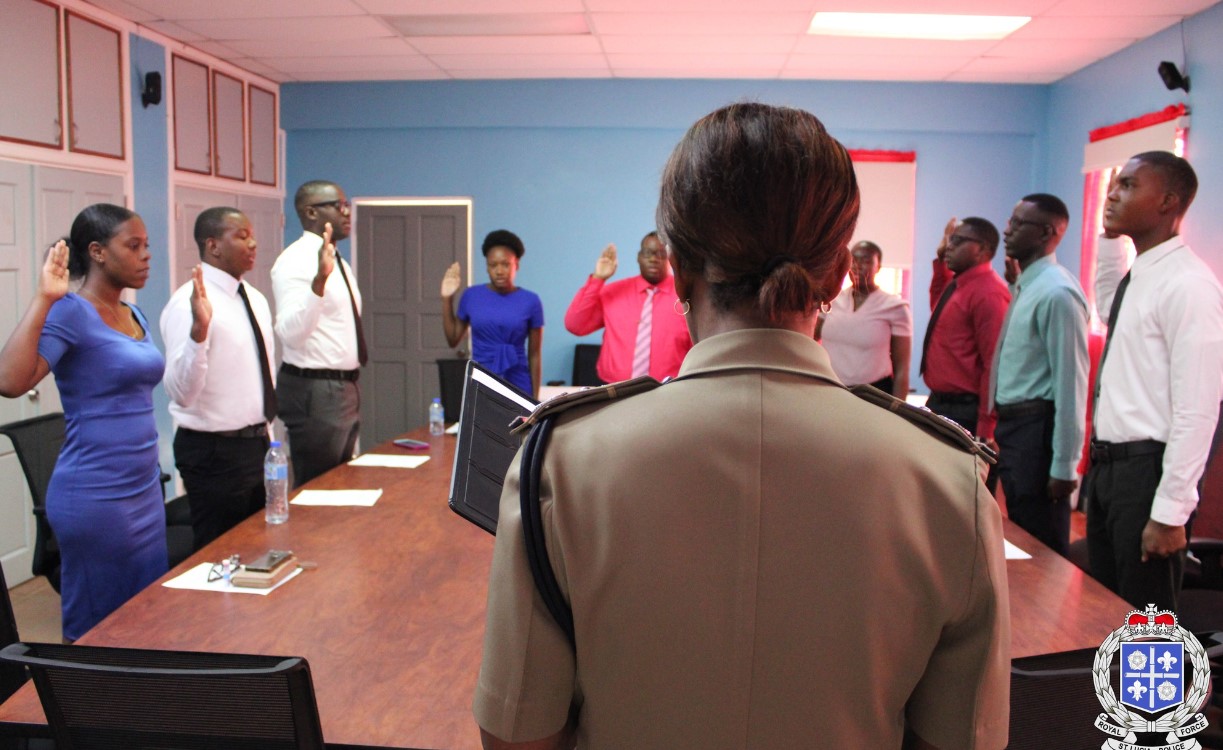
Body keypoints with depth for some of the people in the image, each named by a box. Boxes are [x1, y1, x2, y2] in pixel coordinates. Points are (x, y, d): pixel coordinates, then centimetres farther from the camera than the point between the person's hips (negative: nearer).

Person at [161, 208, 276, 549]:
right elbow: (181, 393, -27)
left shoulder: (256, 299, 8)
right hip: (216, 452, -8)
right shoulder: (189, 303, -18)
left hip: (258, 442, 8)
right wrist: (199, 328, -40)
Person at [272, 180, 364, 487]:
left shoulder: (338, 263, 14)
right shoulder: (296, 261, -15)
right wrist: (320, 279, -41)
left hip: (346, 388, 9)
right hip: (314, 391, -9)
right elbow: (290, 333, -29)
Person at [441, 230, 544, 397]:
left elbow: (534, 355, 1)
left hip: (518, 385, -1)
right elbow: (453, 339, 11)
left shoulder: (530, 301, -1)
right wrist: (447, 298, 4)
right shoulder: (471, 296, 3)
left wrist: (536, 397, 0)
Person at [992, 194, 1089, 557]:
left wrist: (1064, 466, -20)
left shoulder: (1056, 292, -17)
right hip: (1012, 427, 10)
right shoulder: (1024, 286, 12)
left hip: (1037, 430, -10)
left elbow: (1070, 382, -20)